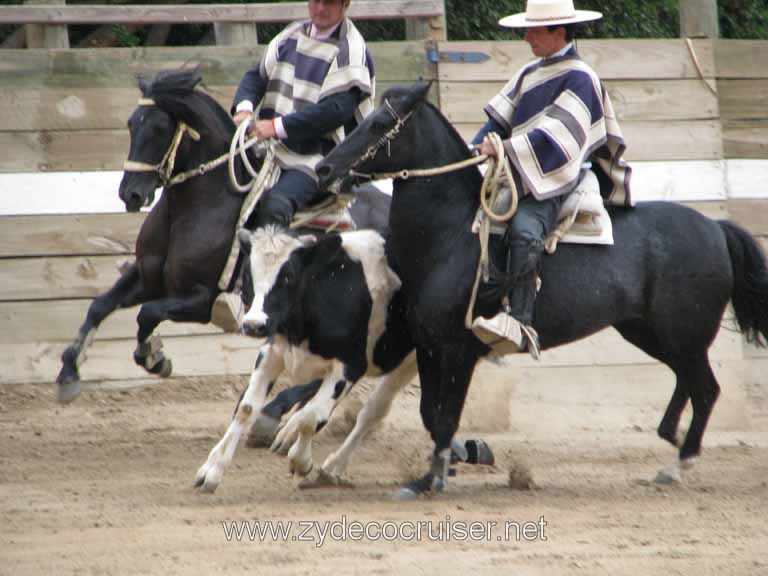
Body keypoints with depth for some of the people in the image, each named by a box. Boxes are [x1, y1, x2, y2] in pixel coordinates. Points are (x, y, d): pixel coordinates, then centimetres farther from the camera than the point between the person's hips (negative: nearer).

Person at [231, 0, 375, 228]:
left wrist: (278, 126, -22)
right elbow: (258, 75, 14)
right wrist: (244, 107, -9)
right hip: (272, 150, 7)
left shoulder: (351, 53, -7)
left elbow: (335, 110, -17)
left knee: (275, 203, -31)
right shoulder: (292, 35, 15)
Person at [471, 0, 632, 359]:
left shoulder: (580, 79, -7)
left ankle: (520, 322, -45)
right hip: (520, 177, 10)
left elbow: (555, 135, -17)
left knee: (524, 229, -34)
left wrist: (505, 149, -22)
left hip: (555, 181, -10)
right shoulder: (530, 74, 18)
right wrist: (477, 149, 0)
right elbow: (500, 119, 17)